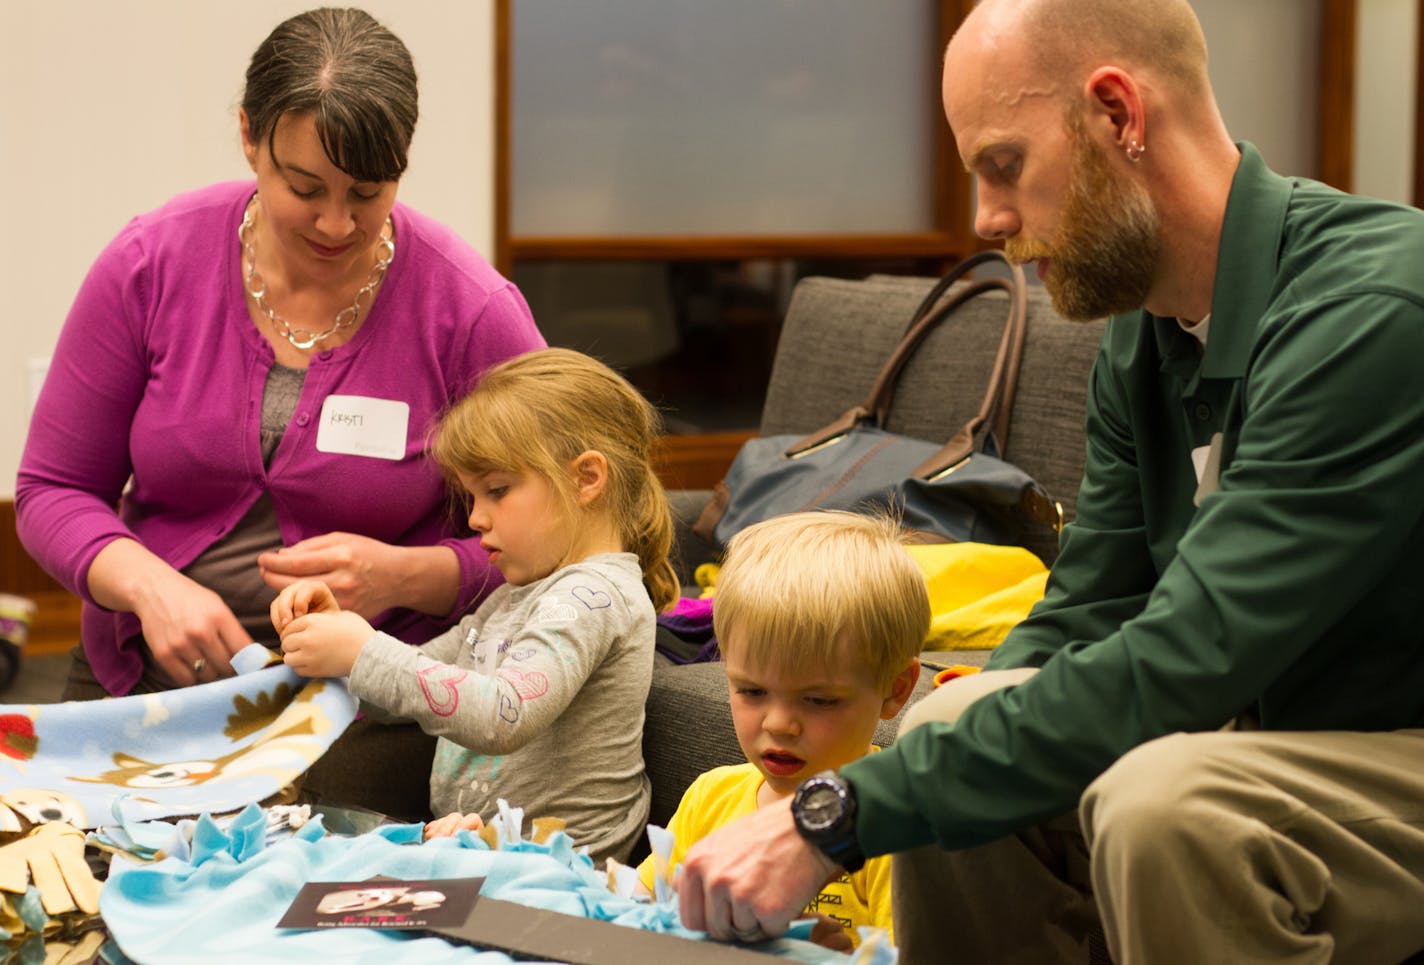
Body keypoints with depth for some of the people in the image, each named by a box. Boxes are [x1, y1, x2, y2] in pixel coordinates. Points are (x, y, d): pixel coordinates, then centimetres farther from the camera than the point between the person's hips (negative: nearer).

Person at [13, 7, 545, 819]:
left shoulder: (472, 310, -7)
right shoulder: (152, 264, -1)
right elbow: (54, 491, 5)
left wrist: (404, 576, -18)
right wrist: (150, 586, -15)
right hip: (145, 683, 2)